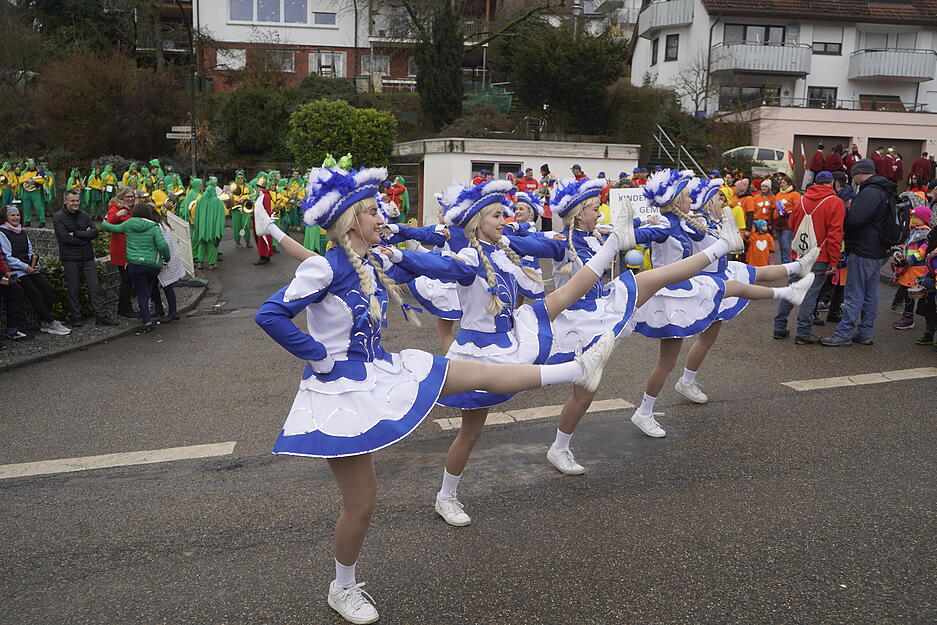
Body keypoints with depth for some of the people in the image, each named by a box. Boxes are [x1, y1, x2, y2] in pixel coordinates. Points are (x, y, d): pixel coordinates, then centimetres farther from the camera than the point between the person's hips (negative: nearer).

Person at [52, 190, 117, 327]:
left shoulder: (84, 215, 10)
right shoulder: (58, 218, -2)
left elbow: (95, 232, -2)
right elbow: (64, 237, -15)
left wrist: (76, 234, -11)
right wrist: (85, 235, -10)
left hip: (87, 258, 3)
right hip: (70, 259, -3)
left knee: (95, 287, 2)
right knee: (74, 290, 3)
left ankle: (101, 316, 4)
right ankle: (76, 319, 12)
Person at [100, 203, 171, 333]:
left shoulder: (128, 224, 3)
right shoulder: (153, 227, -4)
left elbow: (114, 228, 21)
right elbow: (162, 245, -14)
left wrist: (103, 224, 42)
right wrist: (167, 258, 4)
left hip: (135, 264, 1)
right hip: (153, 265, -1)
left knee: (142, 294, 4)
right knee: (148, 291, 21)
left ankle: (147, 322, -3)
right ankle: (145, 314, 27)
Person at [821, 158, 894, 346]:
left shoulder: (870, 192, -18)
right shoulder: (885, 192, 15)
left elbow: (854, 219, -26)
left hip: (862, 252, -10)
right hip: (878, 252, 10)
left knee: (853, 295, -5)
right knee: (871, 295, 13)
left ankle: (844, 334, 0)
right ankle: (865, 333, 20)